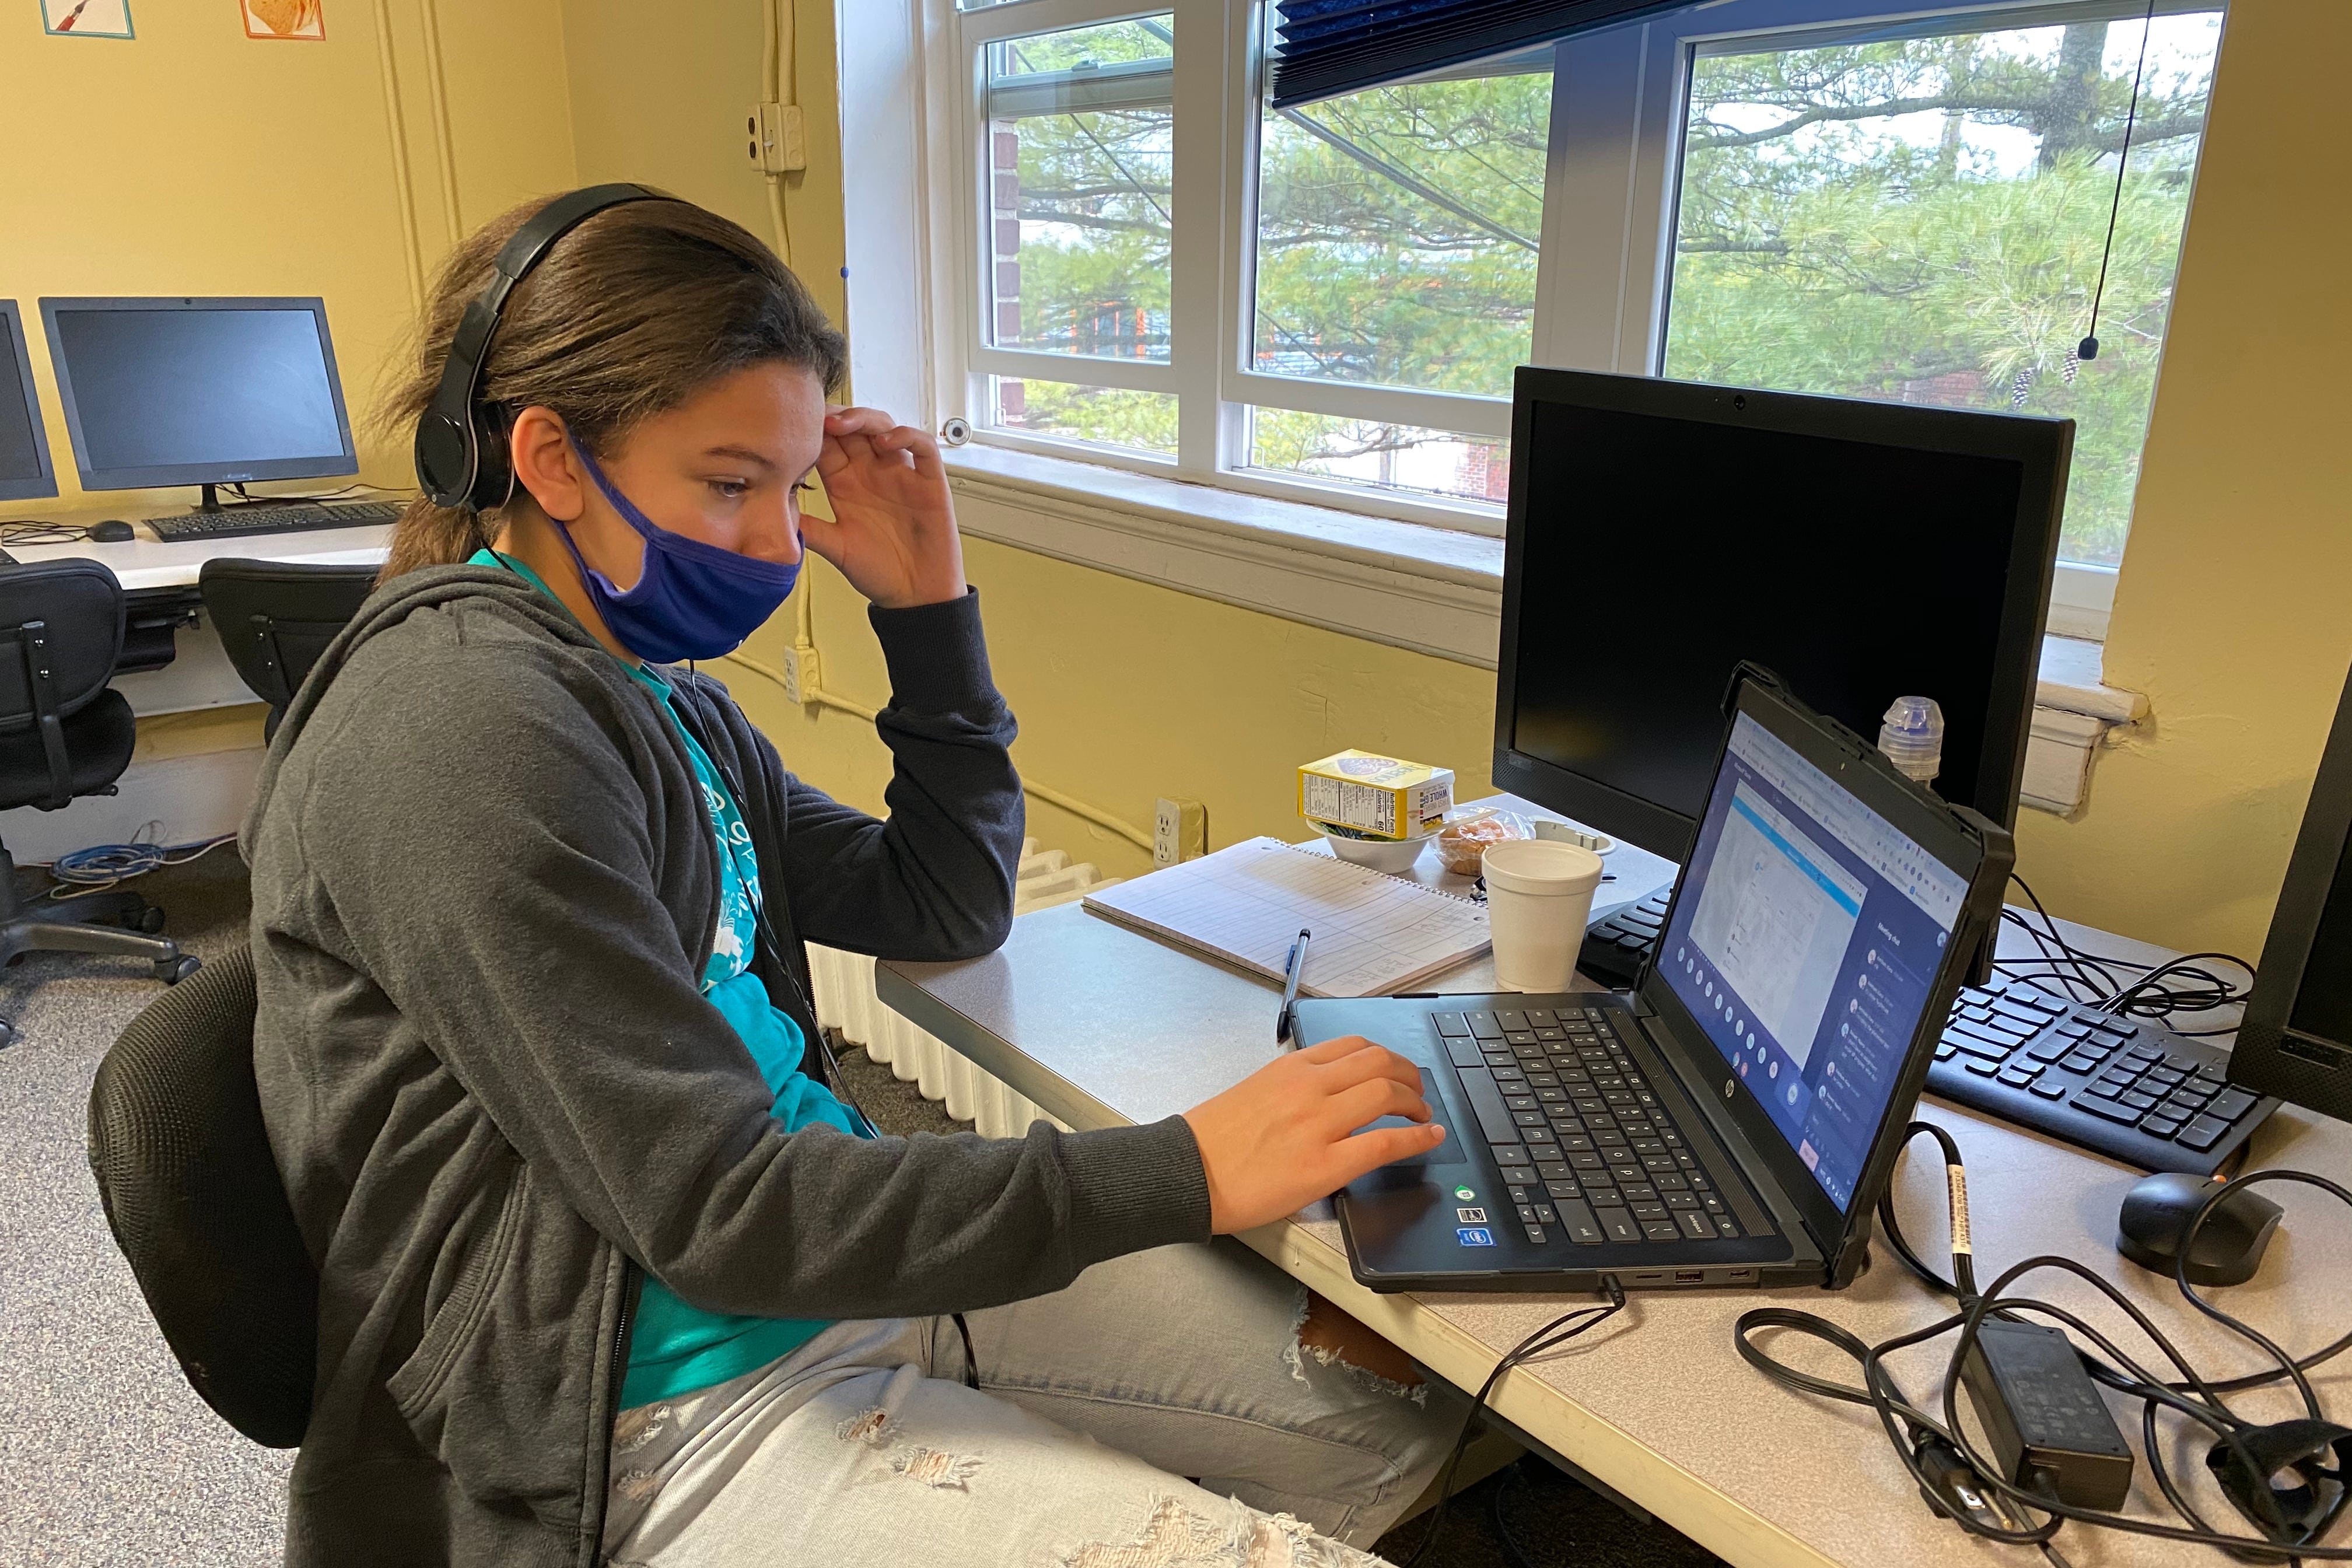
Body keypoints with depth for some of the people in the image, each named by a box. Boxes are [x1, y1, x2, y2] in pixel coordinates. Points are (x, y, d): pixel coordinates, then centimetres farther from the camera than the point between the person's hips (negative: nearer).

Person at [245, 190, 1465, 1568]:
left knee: (1396, 1407, 8)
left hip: (849, 1251, 9)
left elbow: (946, 911, 14)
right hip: (682, 1410, -8)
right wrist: (1188, 1172, -24)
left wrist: (932, 611, 4)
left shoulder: (661, 696, 9)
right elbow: (710, 1207, -25)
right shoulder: (466, 721, -21)